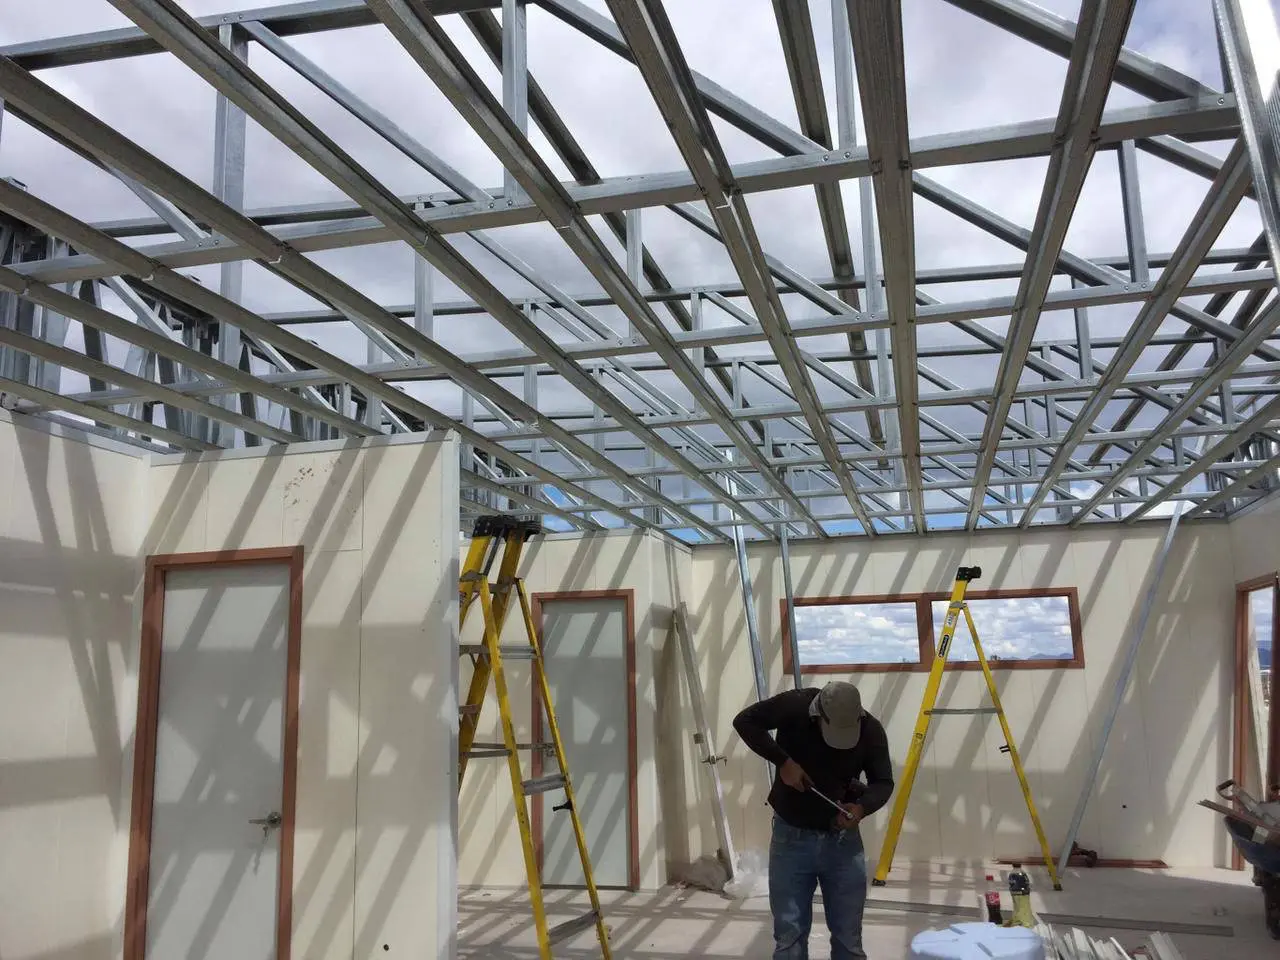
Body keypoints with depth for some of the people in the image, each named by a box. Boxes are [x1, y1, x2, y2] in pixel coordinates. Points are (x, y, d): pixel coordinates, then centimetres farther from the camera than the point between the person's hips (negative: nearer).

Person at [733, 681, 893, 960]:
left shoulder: (871, 730, -13)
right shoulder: (794, 706, -19)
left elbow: (883, 782, -3)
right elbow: (745, 720, -12)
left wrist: (862, 807, -25)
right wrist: (782, 761, -21)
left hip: (843, 840, 1)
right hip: (791, 836, -1)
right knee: (789, 936, 6)